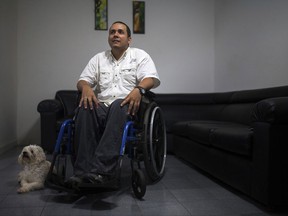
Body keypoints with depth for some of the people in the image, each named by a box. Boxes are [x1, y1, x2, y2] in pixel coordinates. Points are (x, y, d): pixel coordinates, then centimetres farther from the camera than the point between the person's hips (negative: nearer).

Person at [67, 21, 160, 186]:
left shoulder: (140, 55, 13)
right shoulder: (98, 58, 24)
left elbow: (152, 78, -3)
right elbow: (82, 80, 17)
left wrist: (139, 89, -25)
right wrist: (85, 87, -10)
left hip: (127, 106, -2)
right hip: (101, 105, 3)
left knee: (118, 105, -38)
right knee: (85, 108, -31)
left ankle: (101, 169, -46)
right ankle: (83, 170, -36)